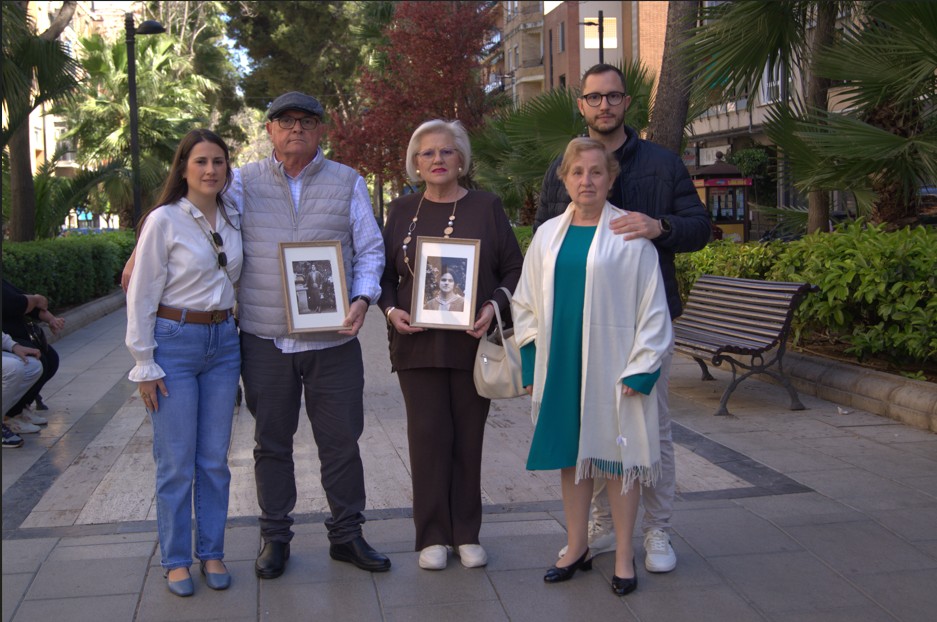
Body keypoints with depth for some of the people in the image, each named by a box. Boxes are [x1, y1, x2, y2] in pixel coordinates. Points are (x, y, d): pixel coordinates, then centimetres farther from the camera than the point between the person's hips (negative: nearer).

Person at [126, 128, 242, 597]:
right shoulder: (164, 221, -9)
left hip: (223, 343, 5)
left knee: (215, 459, 10)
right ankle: (176, 560, 16)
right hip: (174, 343, -5)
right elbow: (141, 296, -8)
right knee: (177, 463, 2)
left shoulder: (232, 221, 7)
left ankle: (212, 553, 22)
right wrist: (144, 365, -10)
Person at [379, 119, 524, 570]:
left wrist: (495, 306, -13)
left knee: (468, 438, 6)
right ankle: (432, 536, 13)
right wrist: (391, 309, -6)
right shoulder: (402, 211, 9)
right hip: (418, 343, 1)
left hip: (473, 343, -1)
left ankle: (466, 534, 18)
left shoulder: (486, 207, 5)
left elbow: (514, 269, 4)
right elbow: (384, 272, 12)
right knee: (428, 436, 1)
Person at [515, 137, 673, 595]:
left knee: (615, 453, 4)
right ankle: (577, 548, 26)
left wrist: (640, 369, -10)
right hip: (561, 364, 4)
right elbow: (527, 304, 12)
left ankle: (624, 556, 18)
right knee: (570, 453, 11)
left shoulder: (631, 234, -5)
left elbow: (652, 308, -5)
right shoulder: (548, 235, 8)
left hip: (610, 364, -4)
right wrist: (531, 364, 7)